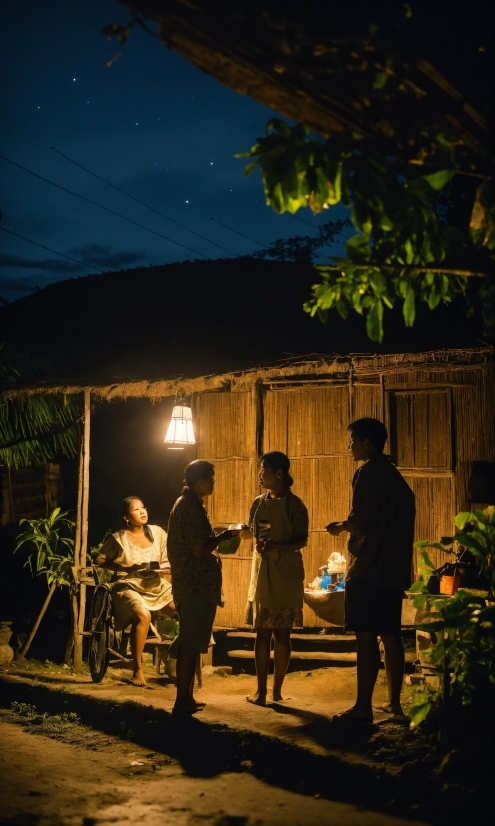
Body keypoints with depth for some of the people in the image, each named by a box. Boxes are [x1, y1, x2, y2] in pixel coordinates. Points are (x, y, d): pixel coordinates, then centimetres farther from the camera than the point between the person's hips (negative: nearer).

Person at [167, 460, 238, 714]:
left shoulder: (188, 503, 16)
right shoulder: (190, 507, -17)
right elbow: (200, 550, -21)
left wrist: (218, 538, 12)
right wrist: (222, 537, -9)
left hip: (194, 584, 10)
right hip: (195, 585, -10)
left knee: (192, 643, 14)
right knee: (190, 643, -5)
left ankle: (186, 697, 20)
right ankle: (183, 700, 0)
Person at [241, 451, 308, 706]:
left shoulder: (294, 504, -7)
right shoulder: (259, 502, 8)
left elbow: (302, 540, -12)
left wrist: (275, 545, -26)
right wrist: (241, 532, -4)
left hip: (285, 575, -4)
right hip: (261, 573, 4)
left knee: (281, 634, 3)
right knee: (262, 633, 5)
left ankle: (277, 689, 11)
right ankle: (261, 689, 10)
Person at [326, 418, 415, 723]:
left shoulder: (368, 472, -11)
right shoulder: (395, 475, 16)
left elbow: (361, 523, -18)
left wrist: (342, 526, 1)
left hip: (369, 569, -9)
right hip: (394, 568, 9)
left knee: (366, 638, -7)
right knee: (391, 636, 12)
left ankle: (363, 707, -5)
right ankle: (394, 701, 17)